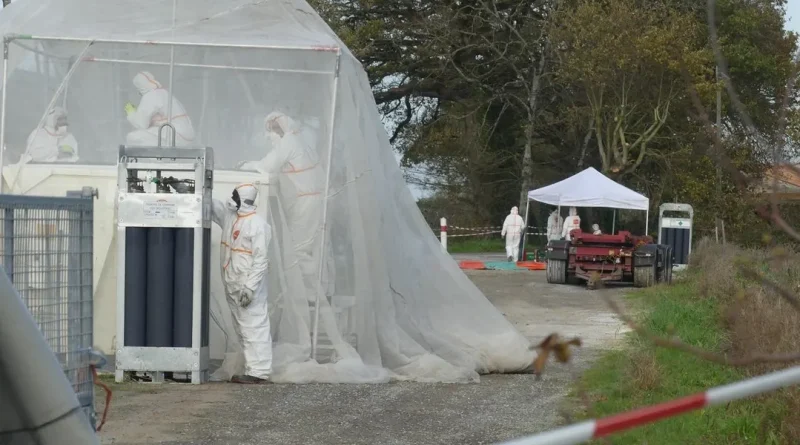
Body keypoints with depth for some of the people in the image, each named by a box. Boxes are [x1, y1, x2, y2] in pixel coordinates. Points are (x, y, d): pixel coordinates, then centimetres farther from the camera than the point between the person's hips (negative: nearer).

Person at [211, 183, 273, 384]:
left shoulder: (258, 225, -15)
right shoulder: (229, 216, 10)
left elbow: (260, 260, -19)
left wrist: (250, 287, -24)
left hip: (248, 287, -9)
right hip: (232, 286, 9)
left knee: (254, 328, -8)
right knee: (242, 329, 11)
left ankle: (259, 372, -7)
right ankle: (252, 369, 16)